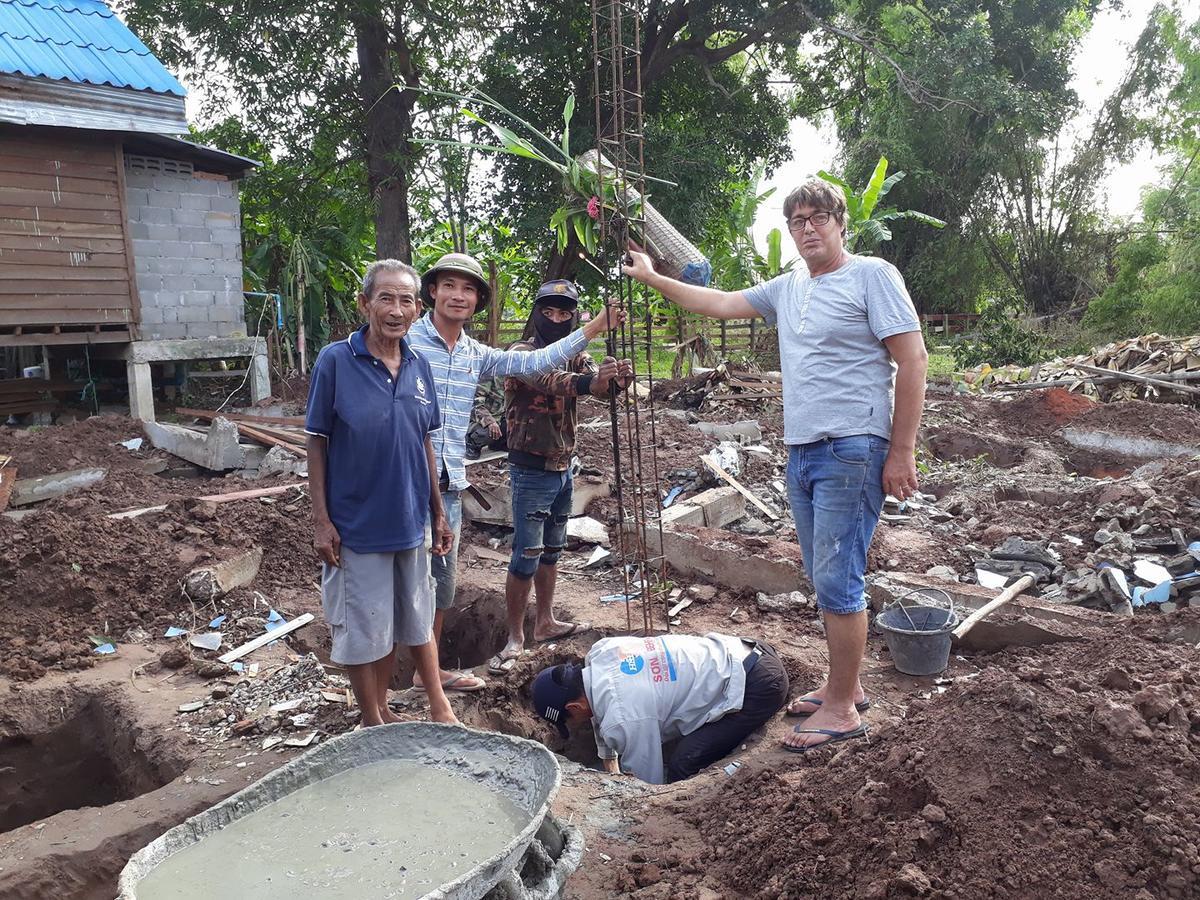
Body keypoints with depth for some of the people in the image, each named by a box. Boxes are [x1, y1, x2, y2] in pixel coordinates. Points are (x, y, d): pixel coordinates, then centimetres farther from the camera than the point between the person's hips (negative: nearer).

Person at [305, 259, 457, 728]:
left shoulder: (419, 367, 2)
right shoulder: (335, 361, -12)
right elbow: (317, 444, -8)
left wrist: (438, 512, 12)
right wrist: (321, 520, -11)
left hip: (410, 521, 5)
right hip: (356, 525, -4)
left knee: (416, 619, 18)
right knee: (363, 630, 8)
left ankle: (439, 707, 35)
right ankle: (373, 722, 27)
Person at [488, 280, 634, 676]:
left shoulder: (574, 356, 8)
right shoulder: (522, 353, -12)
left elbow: (601, 384, -10)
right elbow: (545, 379, -34)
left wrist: (620, 376, -34)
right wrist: (586, 381, -53)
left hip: (564, 468, 7)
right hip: (532, 470, -7)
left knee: (551, 550, 16)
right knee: (526, 556, -4)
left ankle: (545, 622, 30)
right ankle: (515, 639, 6)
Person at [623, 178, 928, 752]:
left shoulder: (872, 275, -5)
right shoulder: (788, 288, 16)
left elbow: (912, 360, -10)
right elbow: (720, 304, 26)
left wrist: (901, 451, -14)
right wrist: (652, 279, 26)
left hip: (852, 451, -8)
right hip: (801, 452, 8)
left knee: (836, 580, -7)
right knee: (829, 580, 14)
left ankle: (841, 709, 5)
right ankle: (844, 687, 28)